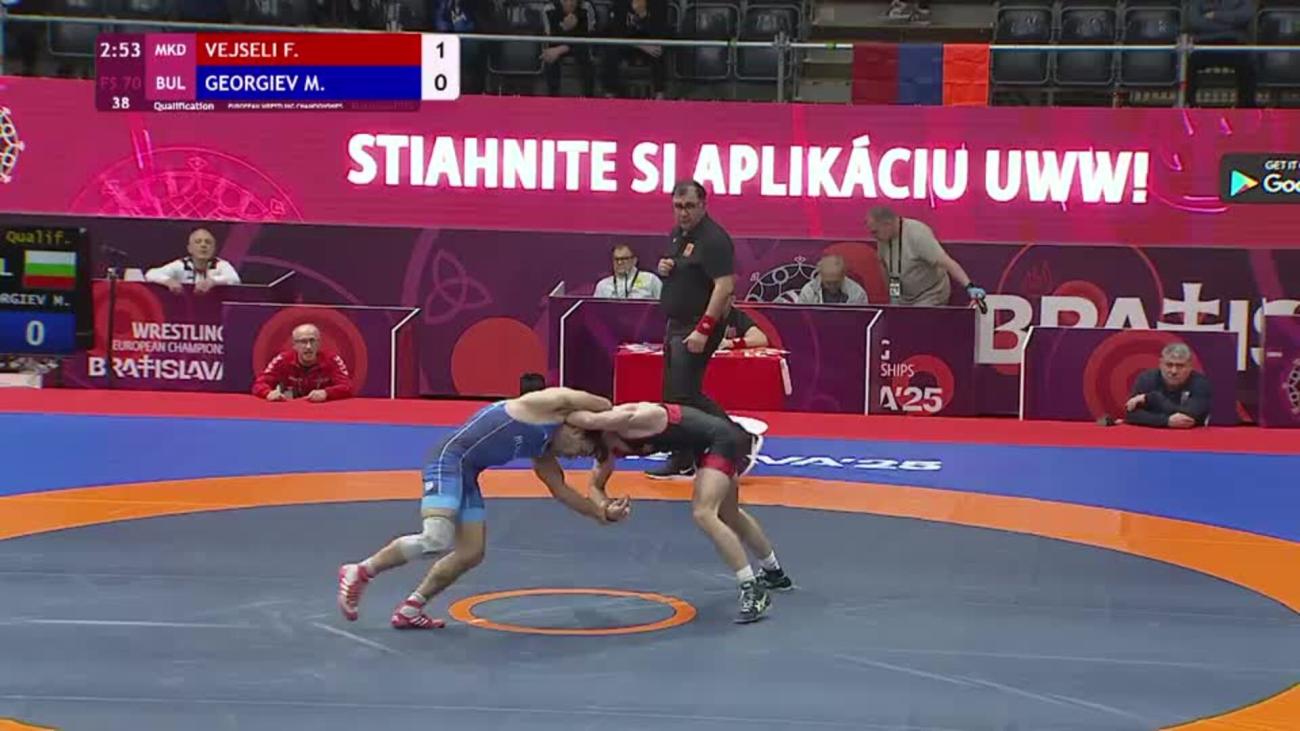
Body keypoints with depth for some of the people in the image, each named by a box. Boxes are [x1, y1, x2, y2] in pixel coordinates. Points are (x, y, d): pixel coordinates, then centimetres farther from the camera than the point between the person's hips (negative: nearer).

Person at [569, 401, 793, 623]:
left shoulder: (626, 422, -30)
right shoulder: (610, 445, -3)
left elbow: (589, 420, -48)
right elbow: (596, 485, 7)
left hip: (720, 440, -10)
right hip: (706, 446, 10)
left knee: (703, 514, -23)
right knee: (729, 515, 27)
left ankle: (754, 592, -17)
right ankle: (775, 574, 50)